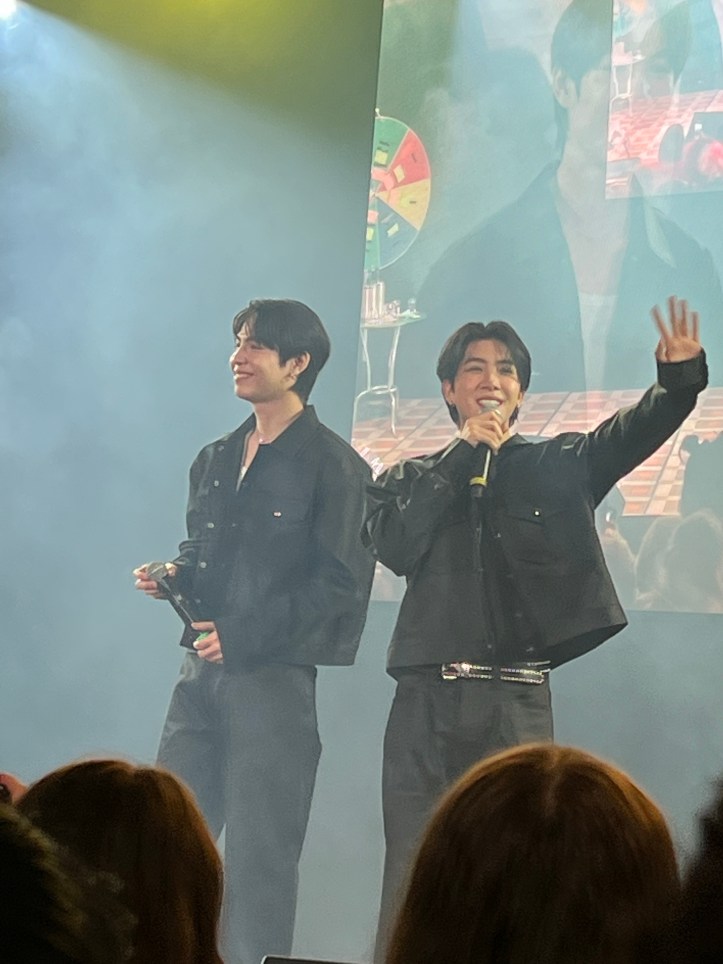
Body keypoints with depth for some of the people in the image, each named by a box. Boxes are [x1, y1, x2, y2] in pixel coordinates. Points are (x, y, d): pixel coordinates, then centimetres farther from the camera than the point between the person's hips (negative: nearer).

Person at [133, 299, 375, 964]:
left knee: (258, 854, -2)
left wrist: (242, 634, -18)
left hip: (273, 677, -7)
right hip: (201, 673, 7)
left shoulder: (332, 464, -5)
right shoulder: (216, 460, 17)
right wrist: (172, 577, 1)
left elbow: (339, 583, -11)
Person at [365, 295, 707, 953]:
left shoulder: (558, 467, 13)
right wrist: (463, 455, -4)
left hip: (519, 701, 0)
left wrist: (680, 377, -25)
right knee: (411, 877, -1)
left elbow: (636, 431, -5)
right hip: (428, 700, 1)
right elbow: (395, 545, -6)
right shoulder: (414, 477, 15)